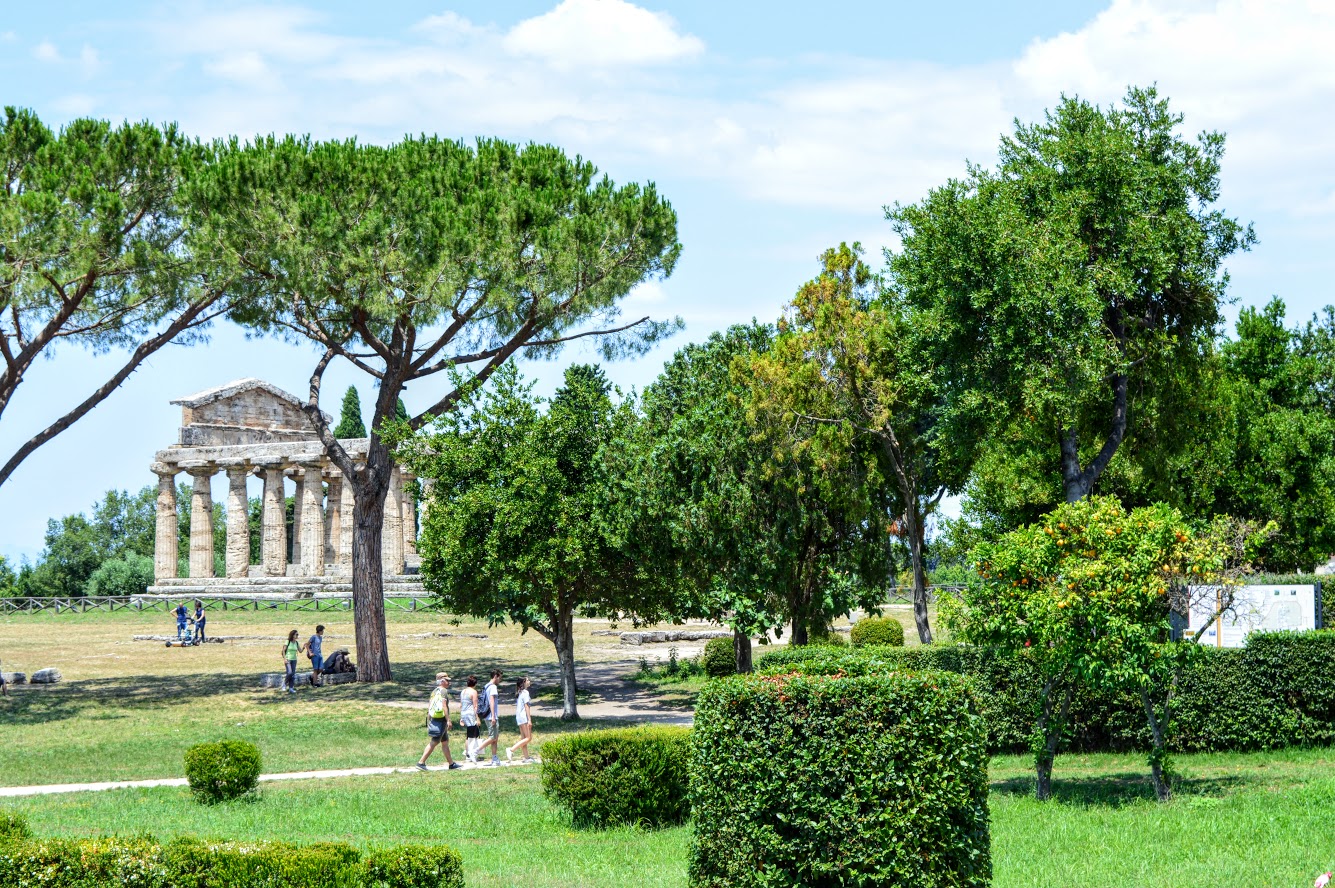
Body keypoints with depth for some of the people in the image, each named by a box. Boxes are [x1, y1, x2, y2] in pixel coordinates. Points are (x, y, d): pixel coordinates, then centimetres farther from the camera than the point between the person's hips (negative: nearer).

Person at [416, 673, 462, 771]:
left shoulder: (434, 692, 15)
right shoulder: (443, 691, -10)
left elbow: (429, 707, 16)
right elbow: (444, 706, -19)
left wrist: (428, 722, 20)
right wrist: (448, 720, -20)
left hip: (433, 719, 9)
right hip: (441, 719, -9)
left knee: (445, 742, 15)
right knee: (434, 743, -9)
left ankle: (451, 763, 21)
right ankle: (421, 762, -12)